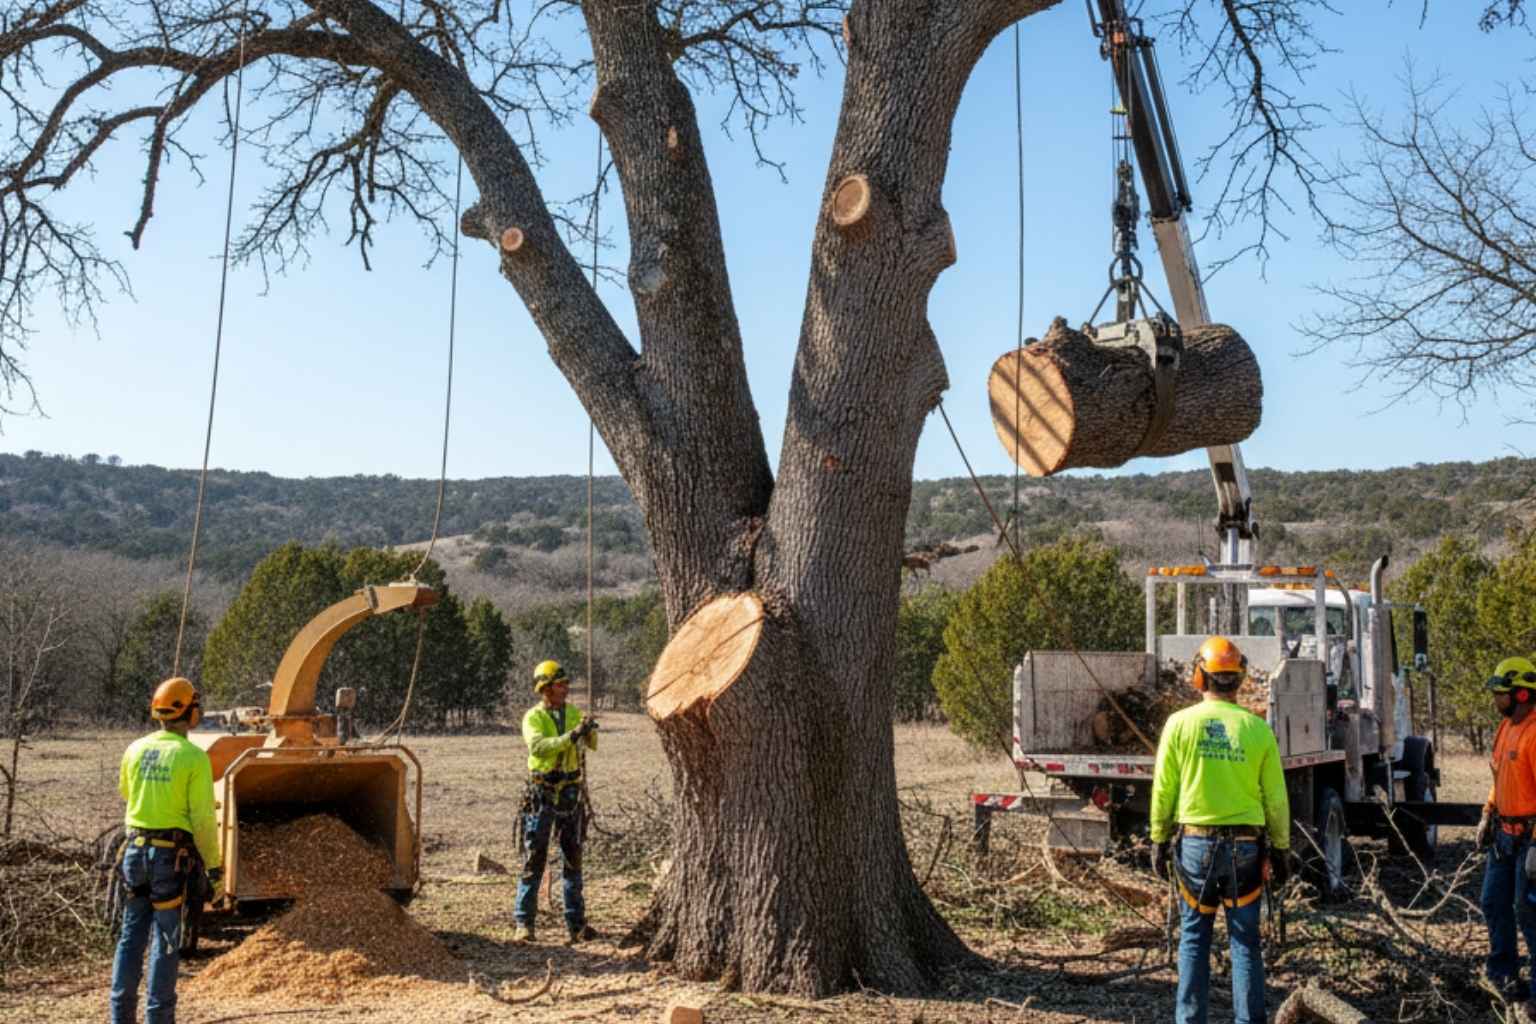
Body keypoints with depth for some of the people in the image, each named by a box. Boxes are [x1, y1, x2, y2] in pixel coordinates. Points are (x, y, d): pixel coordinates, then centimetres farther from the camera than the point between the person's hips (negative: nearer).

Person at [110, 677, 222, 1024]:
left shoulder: (136, 749, 2)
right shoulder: (194, 757, -14)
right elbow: (203, 818, -14)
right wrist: (213, 863, -5)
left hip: (136, 849, 5)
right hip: (174, 855, -5)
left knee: (132, 935, 13)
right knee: (167, 940, 4)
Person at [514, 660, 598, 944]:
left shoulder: (573, 713, 7)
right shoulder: (533, 717, -6)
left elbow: (592, 745, -3)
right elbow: (539, 746, -25)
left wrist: (589, 731, -24)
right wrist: (571, 737, -33)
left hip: (571, 793, 4)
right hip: (542, 794, -4)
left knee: (573, 859, 9)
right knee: (534, 859, -3)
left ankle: (576, 923, 15)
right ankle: (524, 923, 2)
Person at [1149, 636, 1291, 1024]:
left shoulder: (1179, 723, -5)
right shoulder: (1258, 729, -4)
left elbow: (1163, 790, -2)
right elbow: (1276, 799, 1)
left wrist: (1159, 840, 8)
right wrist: (1281, 849, 11)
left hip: (1196, 842, 0)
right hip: (1246, 845, 0)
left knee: (1194, 937, 11)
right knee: (1244, 941, 8)